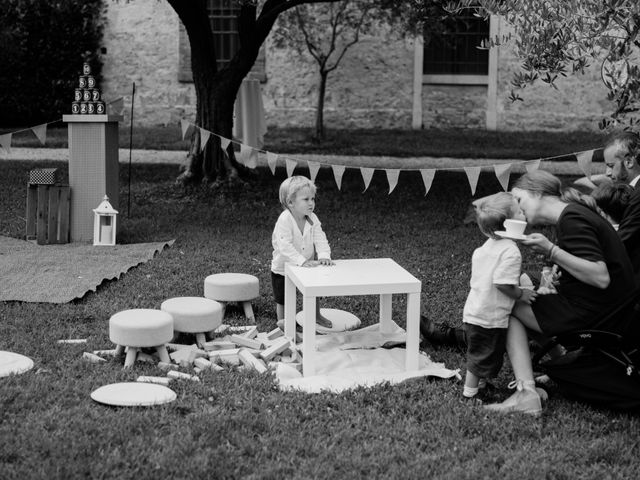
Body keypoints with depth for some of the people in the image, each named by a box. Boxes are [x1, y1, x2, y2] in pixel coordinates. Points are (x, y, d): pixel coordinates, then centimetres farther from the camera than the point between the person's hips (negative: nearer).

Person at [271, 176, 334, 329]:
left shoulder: (312, 219, -10)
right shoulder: (284, 220, -29)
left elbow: (320, 239, -14)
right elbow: (285, 246, -36)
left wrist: (324, 256, -31)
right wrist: (302, 260, -42)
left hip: (306, 266, 6)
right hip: (283, 269, -5)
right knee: (283, 300, 7)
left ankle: (316, 315, 46)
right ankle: (282, 322, 28)